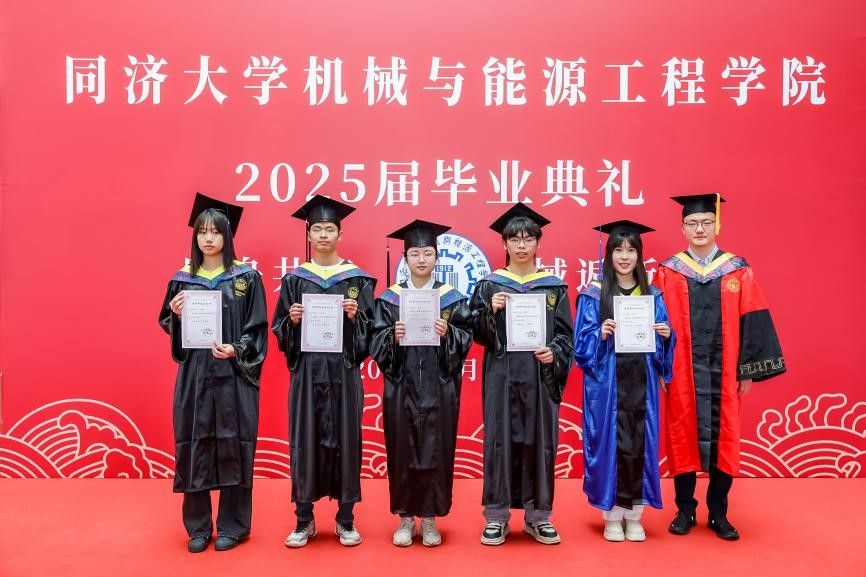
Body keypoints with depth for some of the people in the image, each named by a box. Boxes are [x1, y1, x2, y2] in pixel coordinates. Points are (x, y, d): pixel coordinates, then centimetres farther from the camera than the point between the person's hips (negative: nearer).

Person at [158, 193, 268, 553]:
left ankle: (232, 526, 17)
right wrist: (176, 315, -9)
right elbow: (170, 328, 12)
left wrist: (235, 350, -18)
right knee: (194, 446, 6)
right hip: (194, 375, 3)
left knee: (232, 447, 3)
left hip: (233, 375, -2)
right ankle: (198, 527, 21)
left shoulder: (247, 278, 0)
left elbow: (258, 328, -2)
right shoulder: (182, 280, 8)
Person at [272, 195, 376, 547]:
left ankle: (345, 519, 17)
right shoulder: (294, 279, 7)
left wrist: (355, 316, -16)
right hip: (306, 370, 1)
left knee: (345, 438, 3)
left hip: (343, 370, -1)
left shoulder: (357, 278, 4)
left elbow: (370, 329, 3)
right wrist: (292, 319, -13)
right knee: (304, 440, 3)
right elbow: (280, 330, 7)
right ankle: (304, 520, 18)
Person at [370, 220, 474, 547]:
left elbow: (465, 337, -1)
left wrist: (447, 333, -20)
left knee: (436, 450, 3)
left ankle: (430, 518, 17)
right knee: (402, 451, 4)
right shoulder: (390, 298, 5)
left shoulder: (452, 298, 4)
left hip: (438, 388, 0)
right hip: (401, 387, 0)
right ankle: (405, 517, 18)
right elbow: (376, 342, 0)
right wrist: (393, 335, -20)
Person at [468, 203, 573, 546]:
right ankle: (496, 516, 12)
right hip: (502, 376, -1)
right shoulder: (489, 285, 5)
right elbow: (478, 334, 1)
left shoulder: (554, 286, 8)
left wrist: (554, 353, -14)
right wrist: (491, 310, -17)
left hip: (540, 376, 1)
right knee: (499, 441, 1)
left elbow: (566, 334, 5)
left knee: (540, 441, 5)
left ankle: (538, 515, 19)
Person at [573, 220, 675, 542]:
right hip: (607, 384, -3)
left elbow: (662, 344, 10)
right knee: (610, 443, -1)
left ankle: (634, 516, 19)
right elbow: (582, 343, -4)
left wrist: (666, 335, -10)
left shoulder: (652, 295, 9)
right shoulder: (594, 294, -1)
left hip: (641, 383, 3)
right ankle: (612, 516, 14)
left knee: (640, 444, 4)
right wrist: (601, 334, -22)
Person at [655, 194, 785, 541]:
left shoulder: (738, 271, 3)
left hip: (723, 373, 1)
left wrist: (748, 370, -1)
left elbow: (753, 322, 2)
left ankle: (719, 514, 21)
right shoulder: (668, 272, 2)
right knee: (683, 438, 7)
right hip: (682, 373, 0)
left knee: (724, 440, 6)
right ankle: (685, 510, 21)